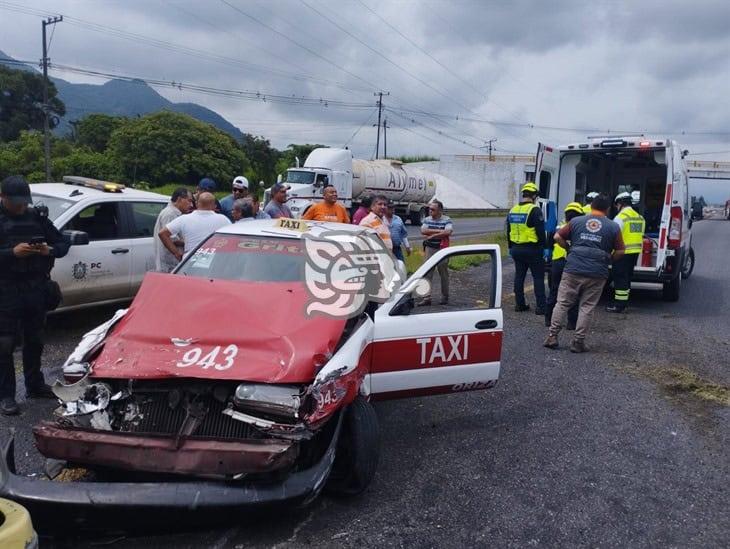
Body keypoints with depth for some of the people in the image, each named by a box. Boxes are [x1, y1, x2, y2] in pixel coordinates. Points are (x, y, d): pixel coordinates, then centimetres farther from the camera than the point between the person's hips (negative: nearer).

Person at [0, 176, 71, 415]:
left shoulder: (37, 217, 7)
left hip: (36, 288, 4)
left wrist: (50, 250, -10)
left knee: (34, 340, 15)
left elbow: (63, 243, 10)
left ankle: (35, 386, 29)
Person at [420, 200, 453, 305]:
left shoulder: (446, 220, -3)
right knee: (427, 274, 0)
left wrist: (432, 235, -15)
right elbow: (423, 231, -8)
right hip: (429, 249, 3)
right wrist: (439, 231, -14)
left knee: (443, 274, 7)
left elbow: (448, 232, -20)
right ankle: (427, 297, 3)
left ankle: (445, 297, 19)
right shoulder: (427, 220, 8)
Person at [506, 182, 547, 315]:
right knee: (538, 278, 0)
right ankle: (540, 306, 0)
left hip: (516, 250, 7)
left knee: (519, 277, 12)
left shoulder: (513, 210, 9)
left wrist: (511, 248, 24)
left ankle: (519, 304, 16)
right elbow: (541, 231, -16)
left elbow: (509, 231, 16)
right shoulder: (535, 210, -14)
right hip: (532, 250, -6)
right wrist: (545, 247, -9)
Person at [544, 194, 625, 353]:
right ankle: (578, 342, 8)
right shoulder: (613, 227, 3)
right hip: (596, 274, 0)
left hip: (573, 270, 1)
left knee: (563, 303, 9)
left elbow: (558, 237, 6)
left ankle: (552, 336, 7)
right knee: (587, 307, 6)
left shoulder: (576, 221, 6)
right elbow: (620, 251, 4)